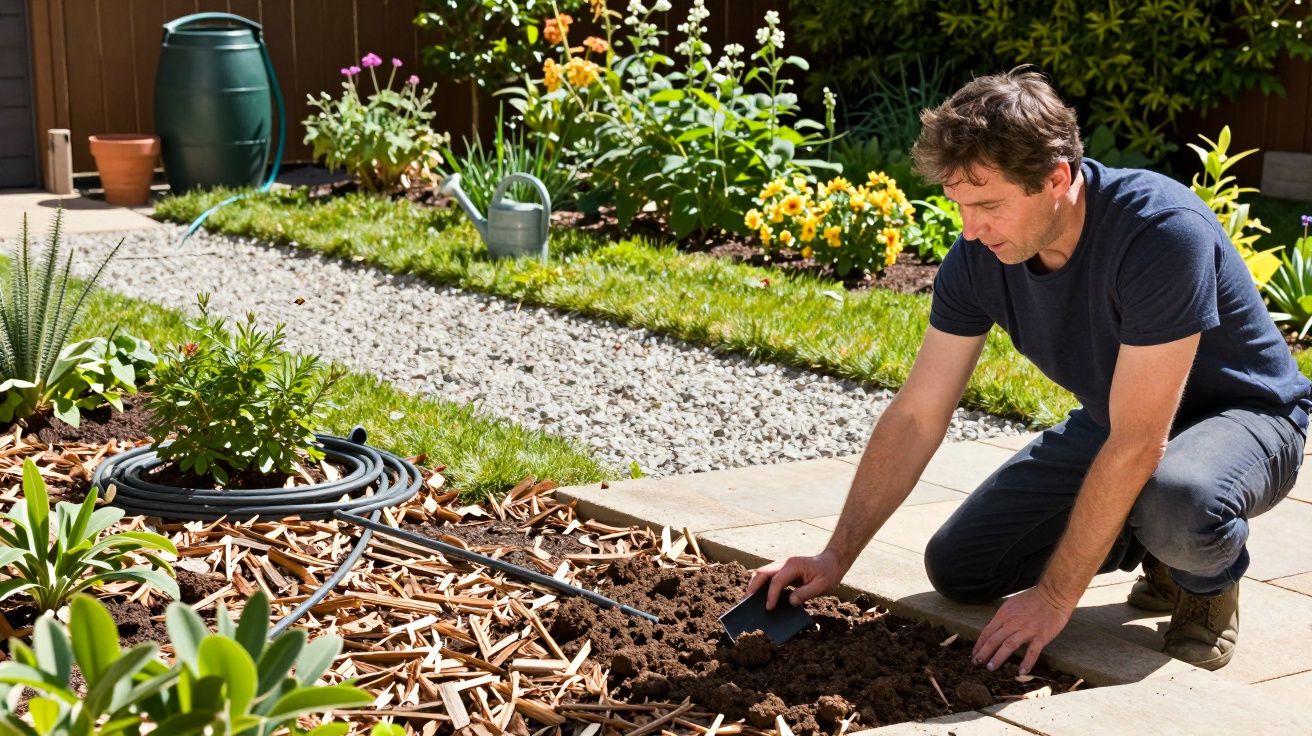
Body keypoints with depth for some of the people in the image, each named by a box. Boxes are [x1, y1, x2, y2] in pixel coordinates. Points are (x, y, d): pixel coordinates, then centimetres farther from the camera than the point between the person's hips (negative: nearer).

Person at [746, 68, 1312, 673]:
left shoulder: (1162, 231, -35)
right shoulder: (979, 257, -16)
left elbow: (1138, 445, -34)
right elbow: (915, 417, -7)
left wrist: (1054, 597, -29)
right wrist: (835, 558, -10)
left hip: (1244, 415, -6)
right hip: (1114, 422, 6)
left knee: (1175, 501, -41)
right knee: (956, 568, -3)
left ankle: (1208, 578, -4)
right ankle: (1152, 542, 14)